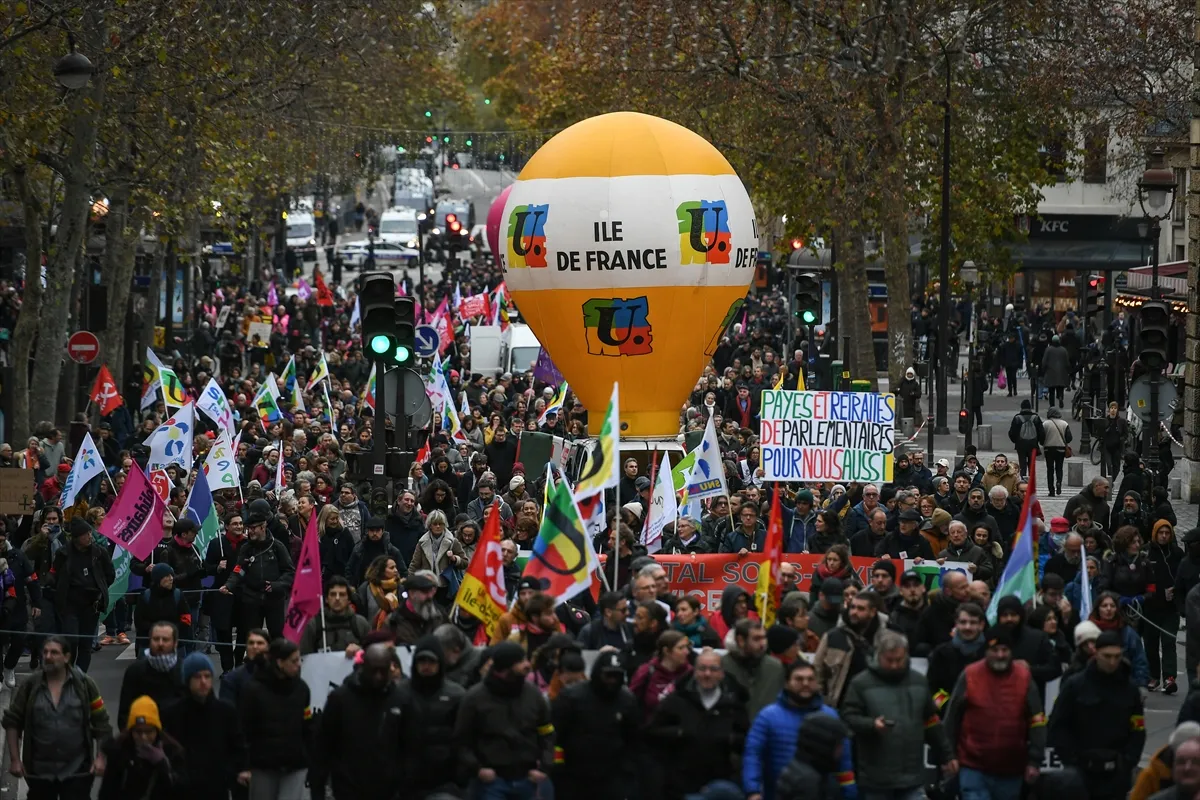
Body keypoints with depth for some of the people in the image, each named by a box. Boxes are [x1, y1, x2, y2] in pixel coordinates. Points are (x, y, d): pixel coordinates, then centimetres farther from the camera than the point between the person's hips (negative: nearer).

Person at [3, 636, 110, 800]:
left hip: (76, 770, -1)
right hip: (39, 771, 2)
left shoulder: (84, 684, -5)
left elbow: (101, 723, 1)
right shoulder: (30, 685, -4)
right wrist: (15, 759, -4)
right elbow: (12, 722, 2)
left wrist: (100, 757, -6)